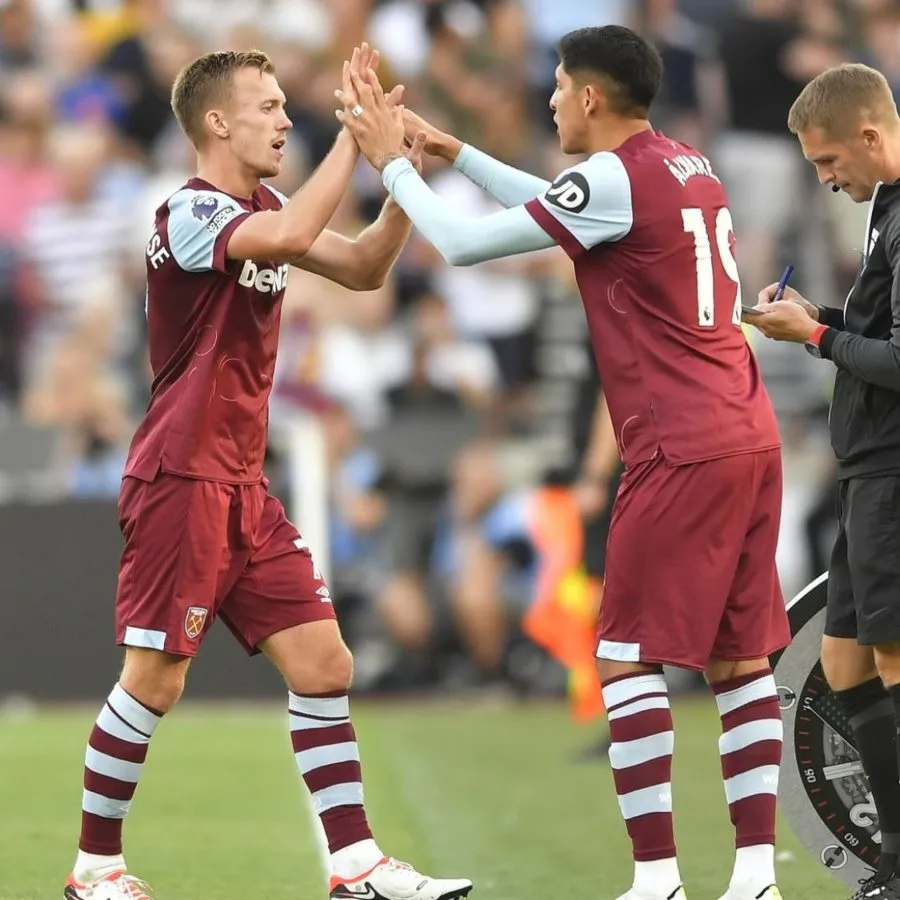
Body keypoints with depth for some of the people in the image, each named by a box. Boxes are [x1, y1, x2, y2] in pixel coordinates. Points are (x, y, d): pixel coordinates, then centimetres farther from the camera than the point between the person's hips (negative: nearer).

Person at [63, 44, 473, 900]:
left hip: (242, 488, 9)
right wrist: (353, 136, -26)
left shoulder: (262, 209, 13)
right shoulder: (190, 212, -14)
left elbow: (361, 267, 15)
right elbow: (285, 238, -33)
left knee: (323, 664, 2)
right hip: (179, 481, -9)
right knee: (155, 679, -4)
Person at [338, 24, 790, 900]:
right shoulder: (690, 168, 14)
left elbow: (462, 243, -7)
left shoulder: (616, 178, -11)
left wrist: (393, 163, 7)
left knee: (626, 661, -3)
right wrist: (455, 152, 31)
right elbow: (554, 208, 31)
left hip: (681, 451, -8)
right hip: (749, 440, 8)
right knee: (741, 661, 8)